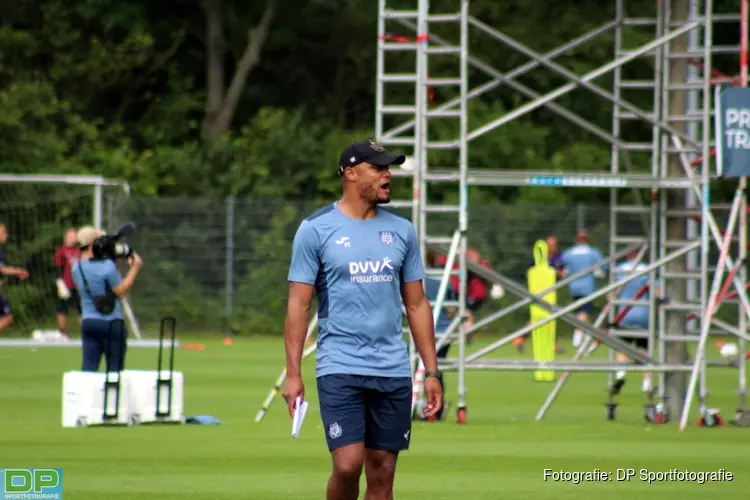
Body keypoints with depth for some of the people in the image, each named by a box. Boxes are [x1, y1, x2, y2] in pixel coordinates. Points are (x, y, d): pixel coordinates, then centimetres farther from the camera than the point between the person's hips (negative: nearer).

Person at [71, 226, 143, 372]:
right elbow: (121, 291, -14)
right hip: (111, 322, -6)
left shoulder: (77, 268, 6)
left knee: (89, 366, 4)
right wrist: (134, 268, -7)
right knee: (115, 367, 3)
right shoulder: (106, 266, -17)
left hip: (88, 322, 6)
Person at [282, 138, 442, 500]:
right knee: (348, 464, -15)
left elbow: (416, 304, 14)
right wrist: (293, 374, -9)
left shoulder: (401, 231, 10)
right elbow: (298, 305, -2)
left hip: (393, 372, 4)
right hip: (340, 368, -4)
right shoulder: (316, 229, -2)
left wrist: (431, 371, 9)